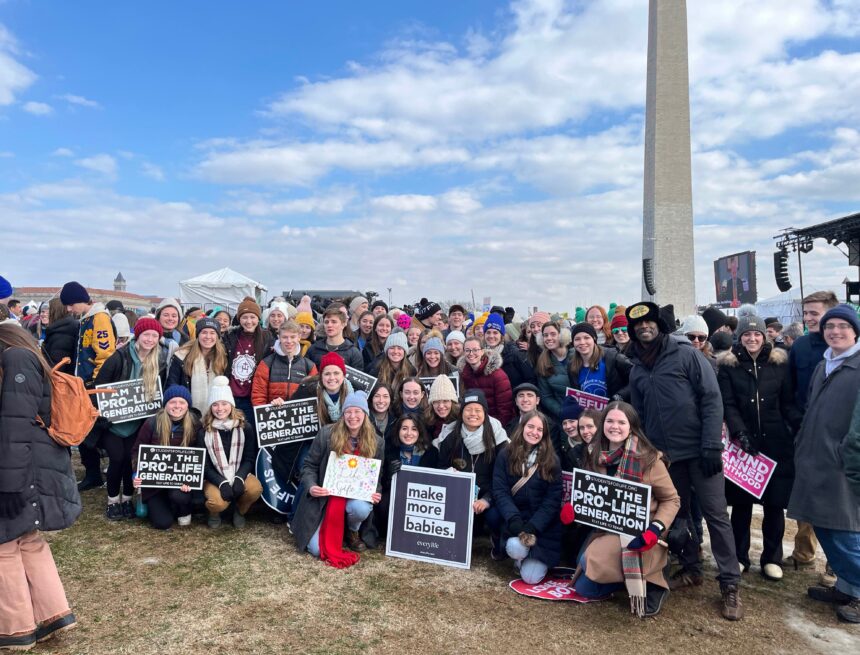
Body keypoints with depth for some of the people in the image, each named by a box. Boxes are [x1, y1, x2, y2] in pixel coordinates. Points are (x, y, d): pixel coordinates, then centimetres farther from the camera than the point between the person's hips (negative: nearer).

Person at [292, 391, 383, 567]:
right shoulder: (326, 434, -9)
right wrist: (311, 486, -21)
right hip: (325, 496, -1)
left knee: (360, 509, -37)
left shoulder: (376, 442, -3)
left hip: (357, 496, 1)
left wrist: (376, 493, -13)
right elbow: (310, 465, -2)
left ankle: (353, 532, 2)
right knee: (316, 549, -14)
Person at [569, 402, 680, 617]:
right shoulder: (597, 457, 1)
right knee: (584, 589, 1)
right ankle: (628, 577, 22)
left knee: (590, 560, -29)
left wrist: (655, 529, -23)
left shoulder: (649, 459, -13)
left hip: (639, 535, -6)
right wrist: (573, 507, -9)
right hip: (607, 531, 6)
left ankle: (648, 581, -4)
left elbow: (672, 500, -7)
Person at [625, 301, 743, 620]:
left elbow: (712, 399, -10)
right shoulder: (637, 369, 8)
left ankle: (730, 583, 9)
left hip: (698, 449, -5)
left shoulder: (686, 355, -7)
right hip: (664, 454, 5)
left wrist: (711, 445, -15)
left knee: (716, 514, -1)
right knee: (677, 512, 14)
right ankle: (691, 569, 30)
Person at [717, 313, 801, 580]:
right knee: (741, 503, 5)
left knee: (774, 503, 6)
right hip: (742, 442, -1)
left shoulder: (779, 363, 5)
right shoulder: (727, 365, 1)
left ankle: (772, 558, 22)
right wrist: (739, 433, -17)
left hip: (775, 442, 1)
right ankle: (739, 556, 18)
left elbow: (788, 403, 6)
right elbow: (728, 405, -5)